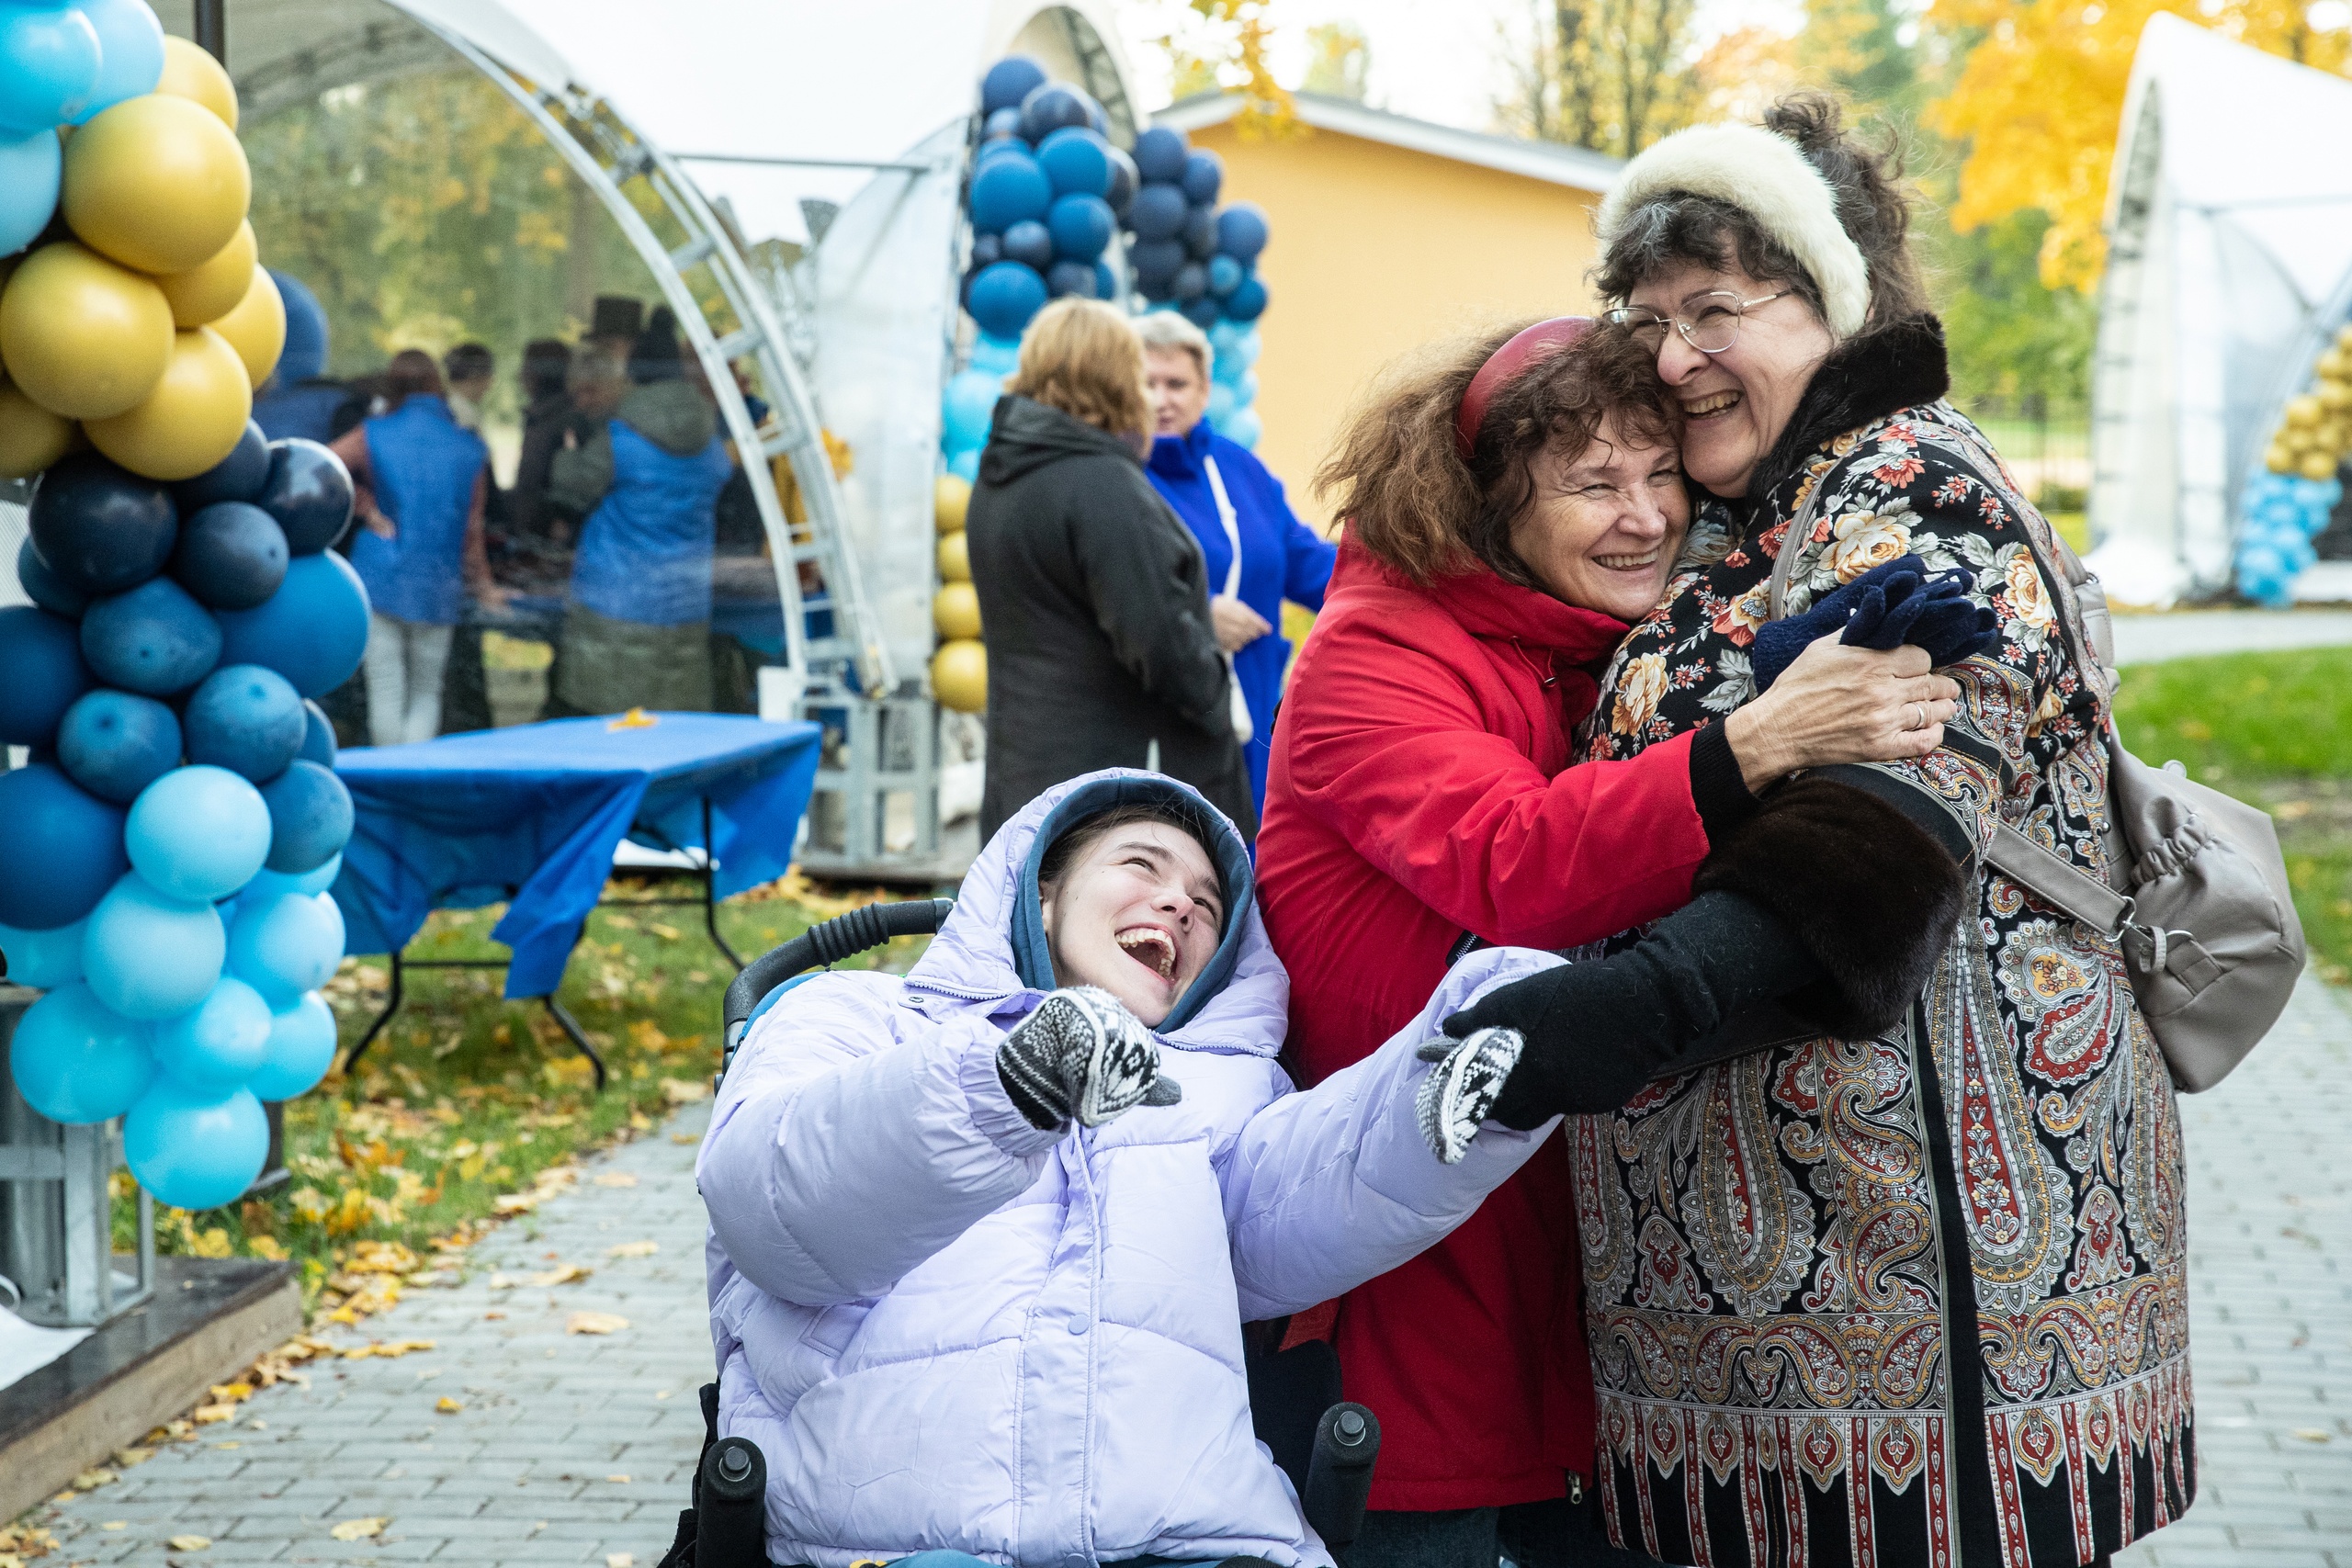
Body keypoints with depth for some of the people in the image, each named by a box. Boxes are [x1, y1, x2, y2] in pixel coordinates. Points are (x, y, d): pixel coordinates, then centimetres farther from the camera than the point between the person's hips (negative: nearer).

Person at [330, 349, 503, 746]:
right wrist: (484, 588, 16)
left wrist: (368, 511, -6)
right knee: (426, 691, 10)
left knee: (386, 690, 2)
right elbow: (472, 531, 4)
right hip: (437, 590, 1)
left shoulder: (373, 435, -1)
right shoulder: (469, 449, 2)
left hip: (379, 579, -1)